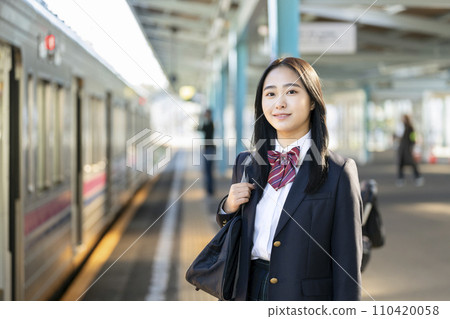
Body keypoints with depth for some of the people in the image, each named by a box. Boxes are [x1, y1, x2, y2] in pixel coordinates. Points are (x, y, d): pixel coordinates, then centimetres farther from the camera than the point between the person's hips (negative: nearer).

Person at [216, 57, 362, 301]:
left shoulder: (338, 173, -10)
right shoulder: (245, 164, 3)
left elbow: (347, 264, -10)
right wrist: (228, 208, -4)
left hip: (306, 299, -4)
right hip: (249, 294, 4)